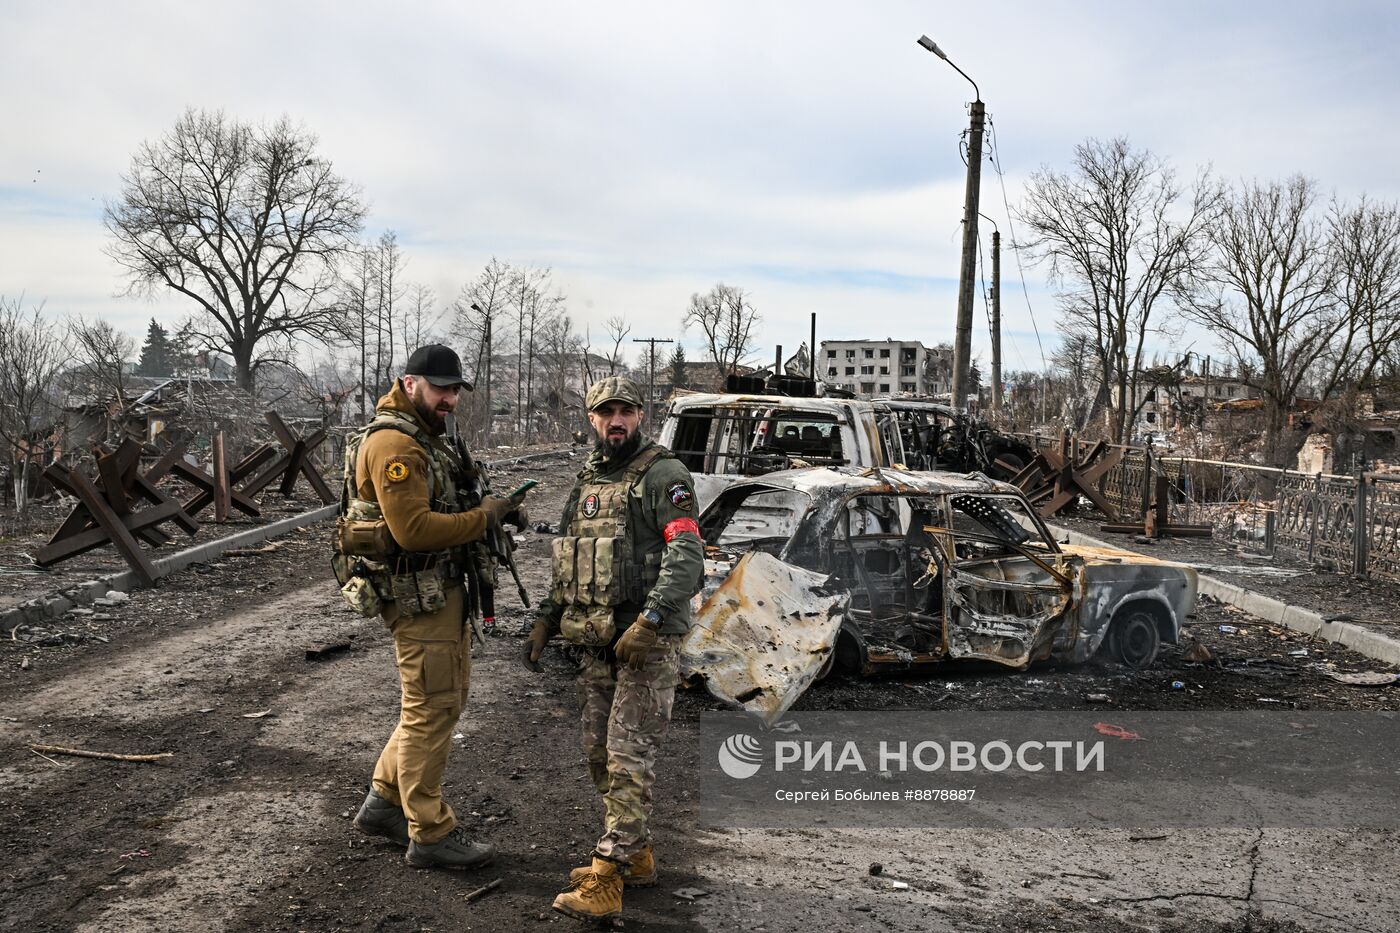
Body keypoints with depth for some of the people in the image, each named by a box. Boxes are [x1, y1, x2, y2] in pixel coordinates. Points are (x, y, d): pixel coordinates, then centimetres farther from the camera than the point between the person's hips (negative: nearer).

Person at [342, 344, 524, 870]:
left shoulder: (428, 438, 16)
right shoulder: (393, 443, -17)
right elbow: (414, 530, -26)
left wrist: (490, 508, 7)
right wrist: (485, 517, -19)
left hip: (447, 589, 11)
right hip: (418, 595, -11)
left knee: (443, 702, 18)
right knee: (431, 711, -2)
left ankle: (383, 803, 30)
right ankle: (430, 836, 9)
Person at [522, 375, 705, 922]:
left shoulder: (663, 475, -8)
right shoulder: (587, 481, 15)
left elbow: (686, 556, -19)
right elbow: (568, 564, 23)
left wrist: (650, 621, -28)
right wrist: (546, 621, 13)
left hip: (647, 641, -8)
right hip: (599, 641, 8)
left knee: (628, 756, -7)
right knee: (598, 752, 12)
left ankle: (606, 881, -4)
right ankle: (636, 856, 26)